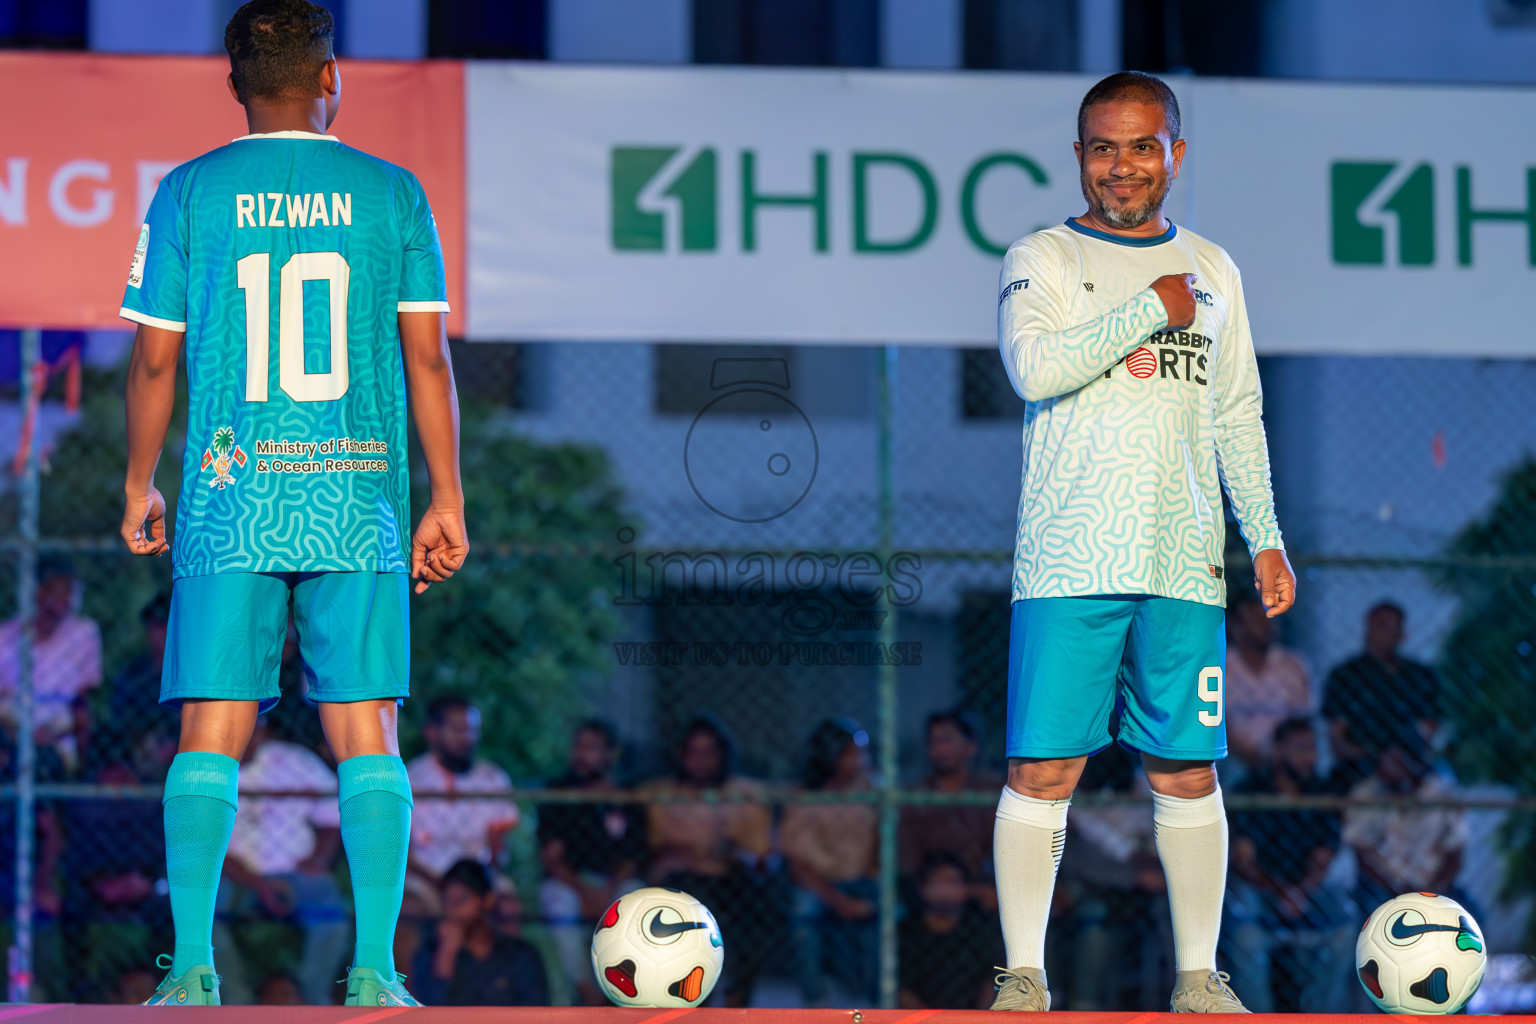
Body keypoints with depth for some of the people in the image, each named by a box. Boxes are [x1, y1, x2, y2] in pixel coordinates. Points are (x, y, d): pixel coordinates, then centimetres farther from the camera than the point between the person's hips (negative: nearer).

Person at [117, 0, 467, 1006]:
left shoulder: (188, 194, 3)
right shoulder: (392, 193, 5)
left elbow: (156, 358, 3)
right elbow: (428, 357, 3)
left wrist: (139, 488, 15)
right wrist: (447, 501, 7)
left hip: (229, 506, 0)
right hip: (359, 506, 0)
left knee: (212, 735, 2)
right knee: (368, 736, 2)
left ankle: (192, 964, -5)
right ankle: (375, 970, -4)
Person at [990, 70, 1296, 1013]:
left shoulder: (1212, 271, 15)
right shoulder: (1041, 260, 4)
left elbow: (1238, 416, 19)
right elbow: (1034, 367, -15)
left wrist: (1265, 537, 11)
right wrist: (1154, 310, -10)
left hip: (1184, 564, 3)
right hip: (1069, 563, -3)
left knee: (1187, 772, 3)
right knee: (1043, 769, -6)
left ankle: (1199, 975, 10)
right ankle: (1025, 975, 0)